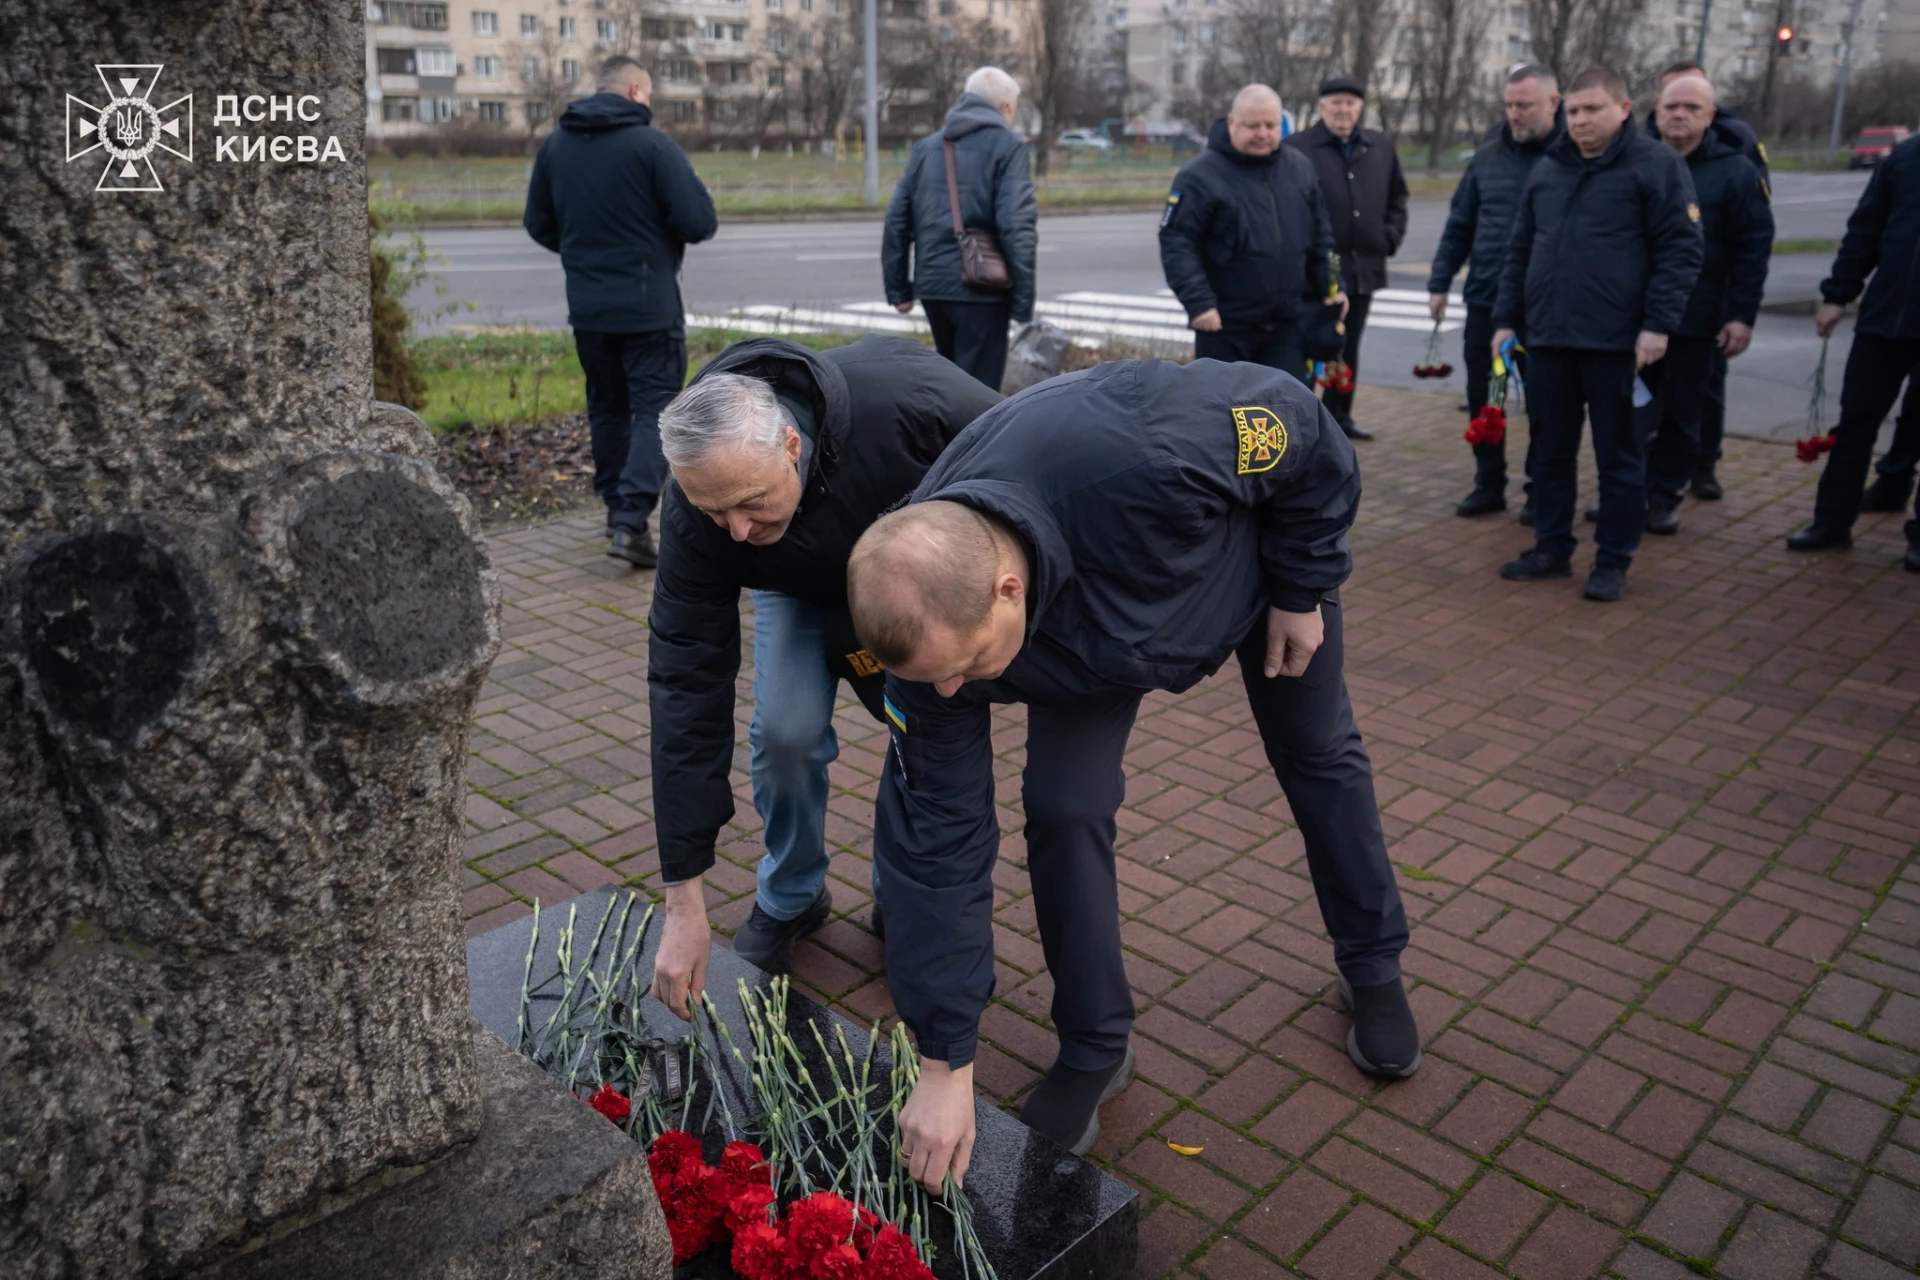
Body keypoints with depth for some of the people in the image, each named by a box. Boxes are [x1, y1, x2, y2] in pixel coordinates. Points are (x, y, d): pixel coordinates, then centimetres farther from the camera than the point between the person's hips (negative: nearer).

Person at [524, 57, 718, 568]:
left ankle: (617, 509, 24)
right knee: (654, 409, -2)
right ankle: (631, 520, -14)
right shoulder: (651, 144, -12)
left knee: (607, 408, 18)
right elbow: (699, 222, -15)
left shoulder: (555, 144, 5)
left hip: (586, 306, 5)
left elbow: (538, 224, 12)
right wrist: (669, 230, 7)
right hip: (648, 305, -5)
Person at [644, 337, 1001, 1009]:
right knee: (786, 729, -17)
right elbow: (687, 692, -32)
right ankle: (790, 900, 11)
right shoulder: (697, 511, -35)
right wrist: (684, 907, -31)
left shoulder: (905, 396, -44)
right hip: (800, 589, 1)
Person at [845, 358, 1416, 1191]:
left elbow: (1303, 430, -29)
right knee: (1062, 807, -13)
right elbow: (938, 837, -29)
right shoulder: (927, 620, -35)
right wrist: (944, 1064, -27)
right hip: (1089, 629, 1)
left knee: (1319, 757, 14)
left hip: (1262, 545, -1)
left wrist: (1304, 590, -17)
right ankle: (1092, 1053, 10)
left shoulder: (1137, 459, -50)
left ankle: (1373, 969, 41)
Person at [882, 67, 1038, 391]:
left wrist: (898, 288, 16)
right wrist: (1023, 299, -10)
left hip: (932, 285, 6)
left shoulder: (925, 147, 14)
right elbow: (1017, 227, -14)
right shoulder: (1007, 146, -4)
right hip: (981, 289, -6)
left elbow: (897, 220, 11)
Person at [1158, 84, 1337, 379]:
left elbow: (1320, 237, 17)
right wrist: (1197, 301, -21)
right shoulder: (1201, 176, -10)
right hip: (1225, 324, -4)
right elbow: (1176, 243, -13)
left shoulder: (1300, 168, 9)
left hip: (1289, 323, 4)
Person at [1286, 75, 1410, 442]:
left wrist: (1392, 235, 8)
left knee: (1349, 347, 14)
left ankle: (1341, 416, 25)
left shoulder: (1381, 147, 13)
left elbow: (1397, 197, 22)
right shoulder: (1297, 149, -6)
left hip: (1364, 267, 6)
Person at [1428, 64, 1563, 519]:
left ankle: (1541, 490, 19)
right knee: (1481, 397, 9)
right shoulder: (1488, 156, 6)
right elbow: (1459, 225, 11)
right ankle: (1488, 484, 23)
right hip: (1485, 300, 4)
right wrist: (1439, 282, 7)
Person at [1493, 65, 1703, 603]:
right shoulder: (1547, 170, 14)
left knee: (1619, 456, 4)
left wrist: (1657, 324, -16)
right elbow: (1520, 252, 18)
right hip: (1546, 338, 5)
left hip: (1617, 341, -5)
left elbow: (1680, 250, -8)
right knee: (1552, 451, 12)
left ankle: (1613, 561, 13)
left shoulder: (1656, 166, -3)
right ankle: (1552, 549, 24)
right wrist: (1506, 320, 12)